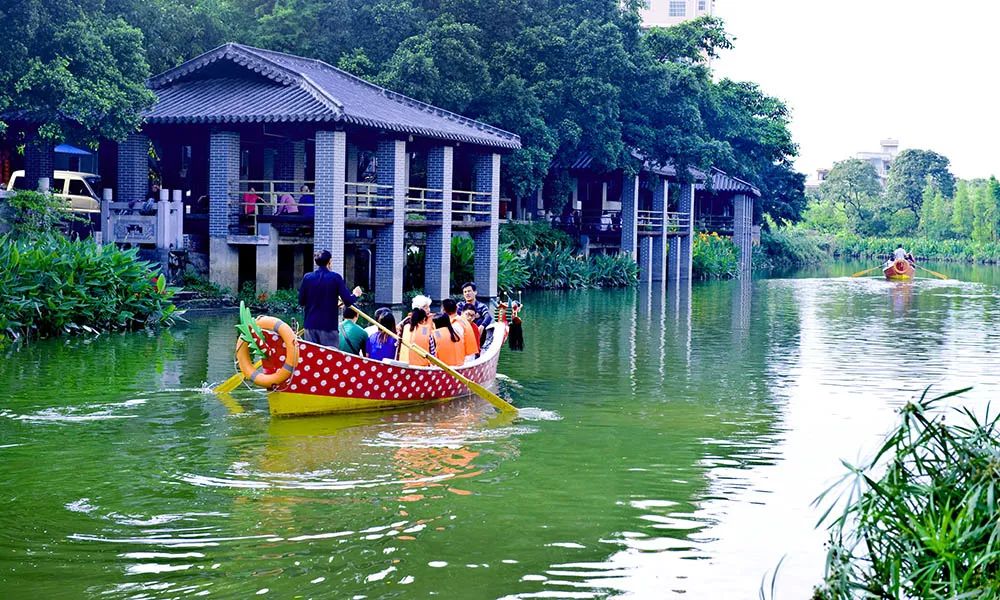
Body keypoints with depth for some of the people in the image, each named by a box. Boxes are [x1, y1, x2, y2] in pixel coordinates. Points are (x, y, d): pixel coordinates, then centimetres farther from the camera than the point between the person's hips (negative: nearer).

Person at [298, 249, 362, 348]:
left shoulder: (307, 277, 2)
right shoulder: (336, 277, -6)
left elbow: (301, 301, 6)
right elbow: (348, 301, -9)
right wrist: (355, 295, 12)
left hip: (310, 325, 3)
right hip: (329, 325, -3)